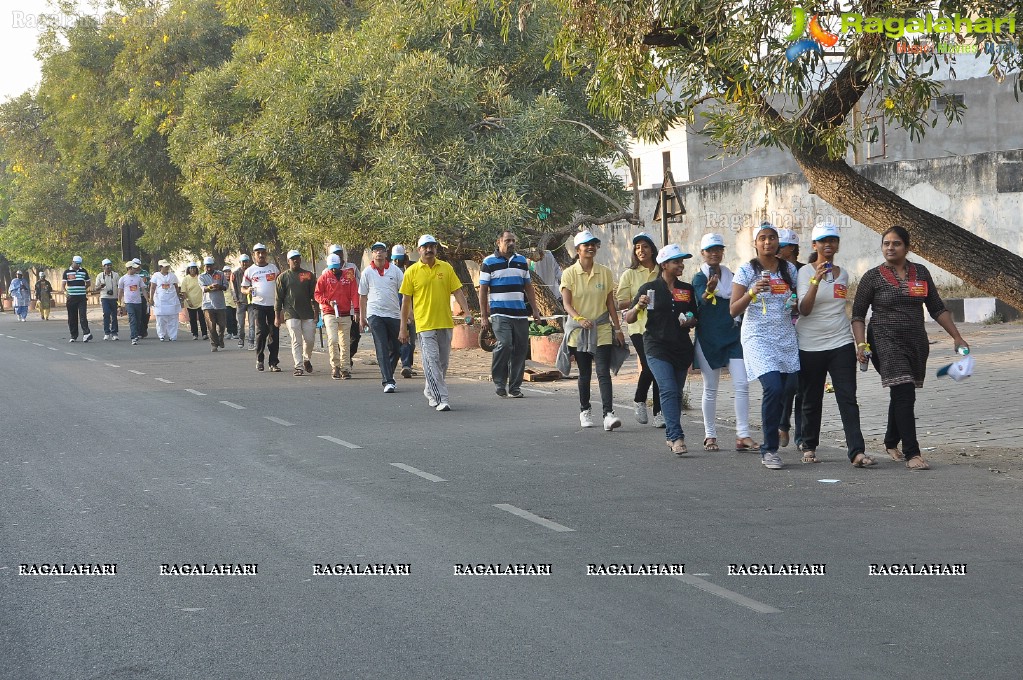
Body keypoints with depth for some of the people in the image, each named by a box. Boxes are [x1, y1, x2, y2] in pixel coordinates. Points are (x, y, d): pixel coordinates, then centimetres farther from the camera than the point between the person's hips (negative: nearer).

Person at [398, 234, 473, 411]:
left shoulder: (446, 268, 7)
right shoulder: (412, 272, 0)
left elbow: (457, 291, 6)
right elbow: (406, 300, 2)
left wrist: (467, 313, -8)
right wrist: (403, 328, 1)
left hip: (445, 323, 3)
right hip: (425, 324, -3)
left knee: (443, 362, 12)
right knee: (432, 362, -11)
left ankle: (430, 391, 33)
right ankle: (441, 399, -12)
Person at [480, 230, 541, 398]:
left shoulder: (521, 261, 16)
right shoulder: (489, 262, 3)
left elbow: (528, 287, 21)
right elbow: (483, 290, 2)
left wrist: (535, 310, 14)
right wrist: (483, 316, -3)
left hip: (520, 313, 5)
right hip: (499, 313, -5)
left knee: (521, 348, 1)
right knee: (505, 343, -21)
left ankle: (515, 386, 9)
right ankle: (499, 381, -5)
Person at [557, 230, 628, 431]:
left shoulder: (605, 272, 4)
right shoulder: (569, 274, -3)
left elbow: (610, 303, 9)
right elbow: (567, 304, -11)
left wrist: (618, 328, 6)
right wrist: (580, 319, -29)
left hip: (602, 330, 0)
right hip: (578, 331, 0)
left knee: (603, 373, -11)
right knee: (584, 374, 10)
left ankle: (609, 414, -18)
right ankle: (585, 411, 27)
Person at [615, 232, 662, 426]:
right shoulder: (630, 274, 5)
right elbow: (621, 303, 2)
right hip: (639, 326, -2)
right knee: (649, 366, -14)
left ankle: (658, 413, 6)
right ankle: (639, 401, 12)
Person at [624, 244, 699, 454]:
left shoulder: (687, 290, 11)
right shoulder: (649, 288, -1)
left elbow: (696, 318, 20)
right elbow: (629, 319, 1)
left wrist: (690, 321, -3)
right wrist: (638, 306, -19)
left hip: (682, 348, 5)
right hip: (657, 347, -4)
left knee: (676, 392, 7)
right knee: (668, 390, -16)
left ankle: (670, 436, 19)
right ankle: (677, 437, -21)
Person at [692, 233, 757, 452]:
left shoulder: (731, 276, 12)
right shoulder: (699, 278, -4)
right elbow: (702, 300, -26)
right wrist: (709, 290, -46)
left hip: (733, 335, 4)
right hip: (708, 338, -4)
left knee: (742, 385, -8)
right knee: (710, 389, 4)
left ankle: (743, 435, -9)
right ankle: (710, 436, 13)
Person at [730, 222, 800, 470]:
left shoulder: (789, 269, 10)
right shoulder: (746, 271, -2)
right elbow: (733, 310, -5)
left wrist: (795, 305, 0)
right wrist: (753, 292, -21)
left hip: (786, 338, 5)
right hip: (758, 338, -5)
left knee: (784, 392, 1)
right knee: (773, 388, -20)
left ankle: (768, 448, 18)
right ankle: (770, 448, -10)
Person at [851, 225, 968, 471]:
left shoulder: (920, 273, 8)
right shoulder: (873, 277, -2)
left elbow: (937, 309, 14)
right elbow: (858, 314, 1)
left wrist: (957, 337, 10)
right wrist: (861, 344, -11)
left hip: (916, 342, 5)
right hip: (886, 342, -5)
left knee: (901, 395, 14)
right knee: (904, 393, -17)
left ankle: (891, 443, 35)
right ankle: (912, 453, -20)